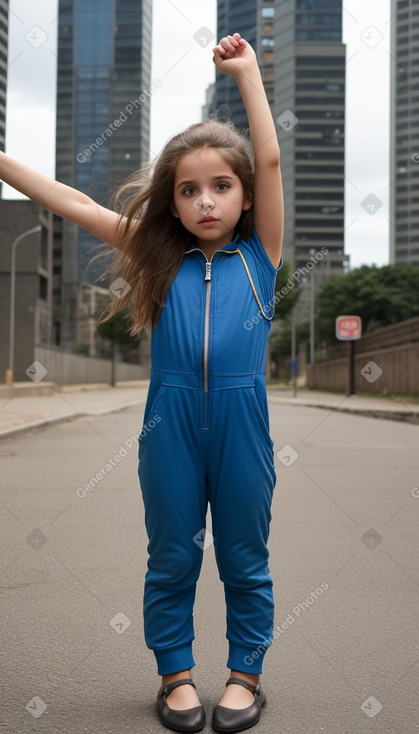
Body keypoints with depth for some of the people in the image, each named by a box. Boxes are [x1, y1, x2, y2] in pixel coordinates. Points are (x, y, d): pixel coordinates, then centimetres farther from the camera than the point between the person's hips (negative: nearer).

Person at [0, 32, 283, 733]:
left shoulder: (259, 255, 3)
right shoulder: (159, 258, 6)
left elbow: (270, 161, -4)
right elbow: (71, 203, 4)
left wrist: (247, 72, -2)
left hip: (241, 421, -1)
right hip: (170, 421, 1)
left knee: (244, 558, 12)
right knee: (172, 558, 12)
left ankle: (245, 672, 31)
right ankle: (176, 673, 31)